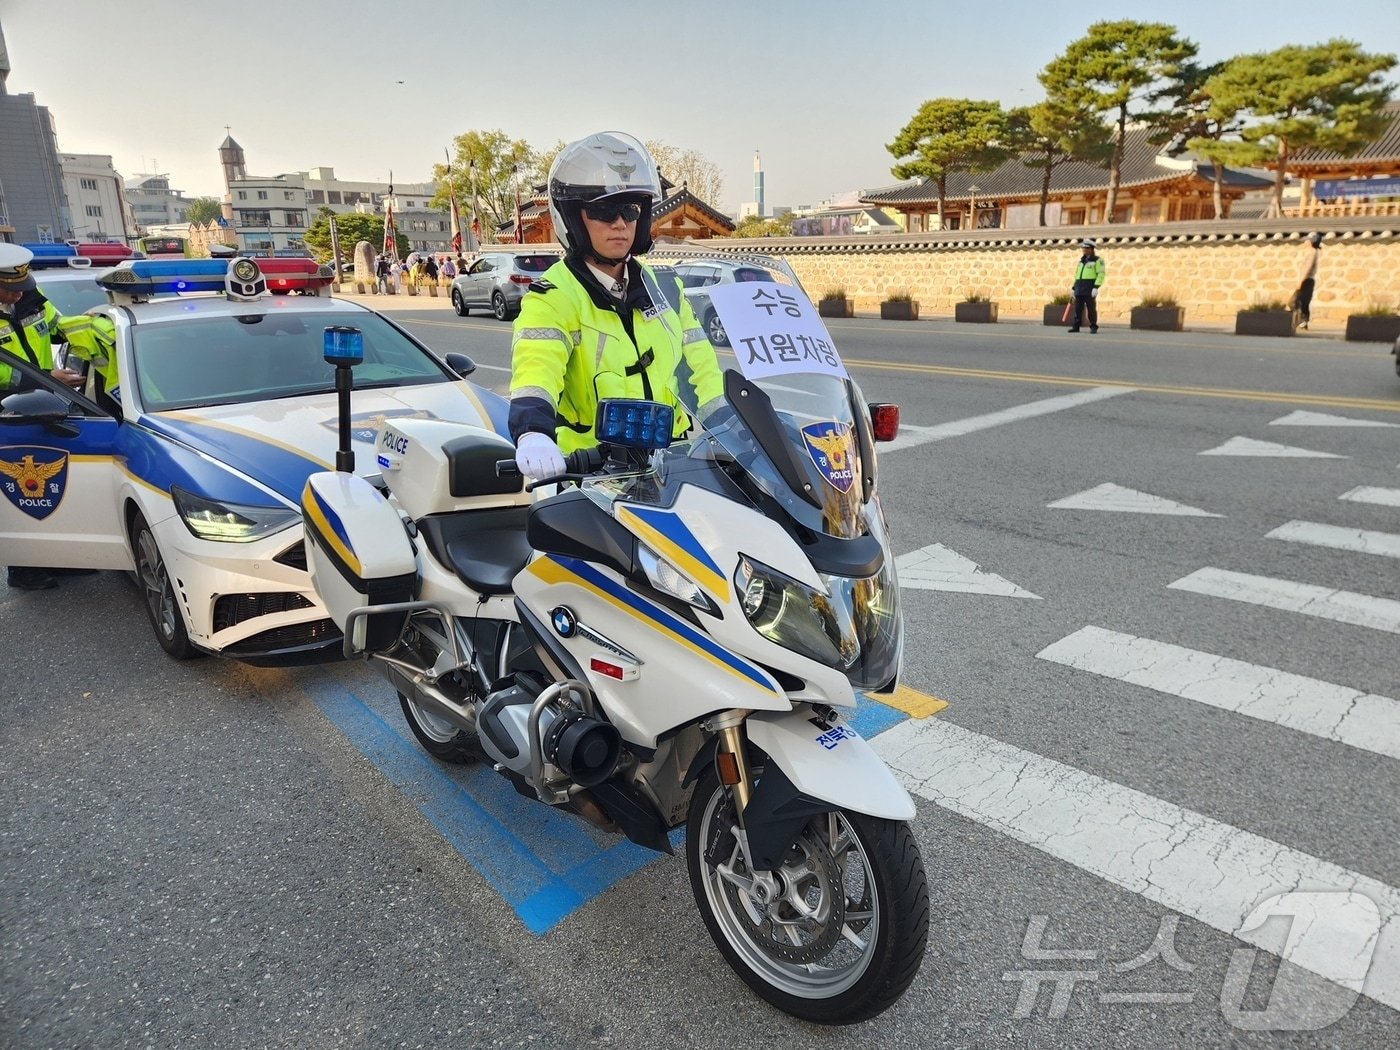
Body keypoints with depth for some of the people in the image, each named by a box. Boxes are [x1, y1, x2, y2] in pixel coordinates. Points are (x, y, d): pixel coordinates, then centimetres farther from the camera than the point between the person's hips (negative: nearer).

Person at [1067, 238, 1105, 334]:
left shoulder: (1097, 260, -1)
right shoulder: (1082, 261, 21)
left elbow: (1101, 274, -9)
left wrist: (1096, 287, -19)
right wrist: (1073, 288, 18)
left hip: (1090, 289, -6)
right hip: (1079, 289, 6)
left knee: (1091, 309, -5)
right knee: (1078, 308, 3)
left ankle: (1093, 327, -1)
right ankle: (1075, 326, 5)